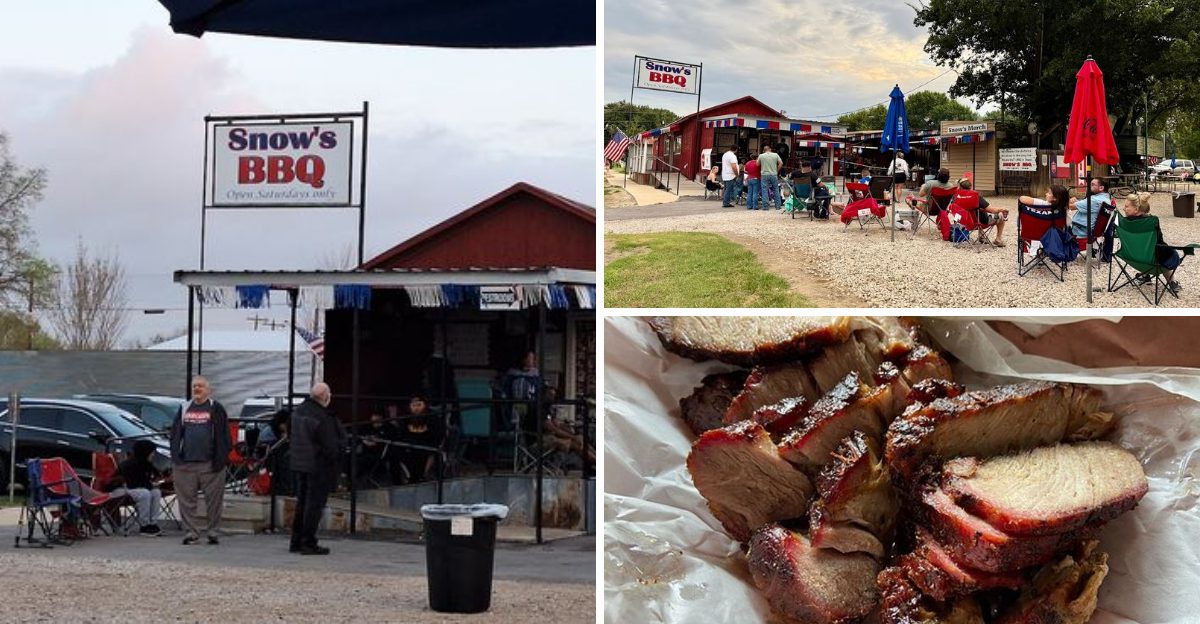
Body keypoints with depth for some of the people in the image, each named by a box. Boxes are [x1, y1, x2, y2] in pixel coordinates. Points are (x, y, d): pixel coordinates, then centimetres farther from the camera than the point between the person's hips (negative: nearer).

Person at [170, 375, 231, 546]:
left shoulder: (216, 409, 3)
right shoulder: (184, 409, 15)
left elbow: (223, 436, -2)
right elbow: (175, 434, 15)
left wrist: (220, 459, -10)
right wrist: (175, 458, 5)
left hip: (210, 464, -3)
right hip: (185, 463, 3)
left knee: (213, 499, 1)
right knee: (187, 500, 4)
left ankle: (212, 532, 11)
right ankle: (191, 531, 11)